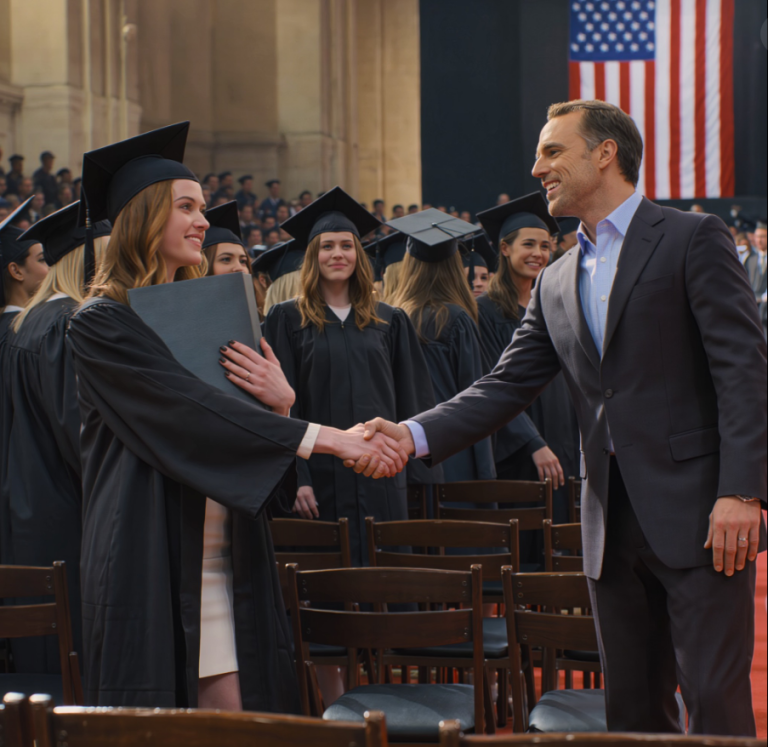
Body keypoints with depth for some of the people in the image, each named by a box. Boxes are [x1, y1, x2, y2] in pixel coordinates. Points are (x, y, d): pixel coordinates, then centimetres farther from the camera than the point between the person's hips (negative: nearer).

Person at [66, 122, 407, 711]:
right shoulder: (101, 325, -7)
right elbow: (190, 412, -21)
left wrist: (280, 403, -7)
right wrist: (325, 438, -26)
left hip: (224, 559, 6)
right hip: (149, 566, -6)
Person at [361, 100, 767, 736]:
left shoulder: (693, 240, -3)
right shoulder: (556, 284, 16)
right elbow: (507, 387, 10)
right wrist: (415, 434, -7)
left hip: (698, 514, -6)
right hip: (613, 521, 6)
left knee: (715, 699, -8)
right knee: (632, 706, 10)